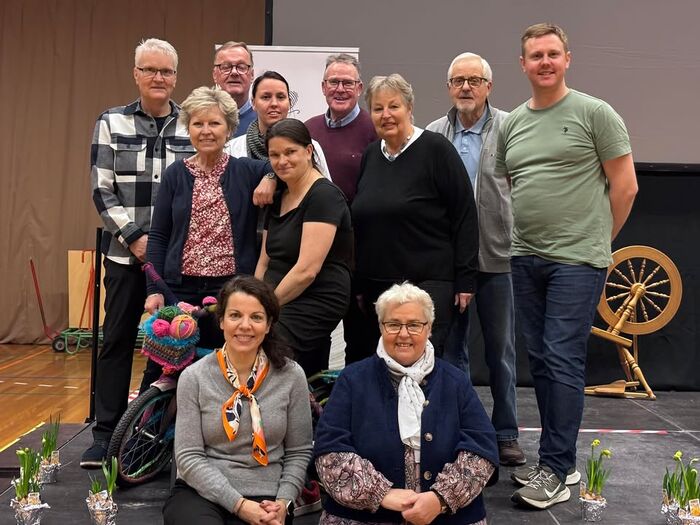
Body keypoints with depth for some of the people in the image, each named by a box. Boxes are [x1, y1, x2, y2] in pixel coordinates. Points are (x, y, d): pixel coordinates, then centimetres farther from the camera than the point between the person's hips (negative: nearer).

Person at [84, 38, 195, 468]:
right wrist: (135, 237, -10)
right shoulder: (112, 123, 5)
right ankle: (105, 434, 14)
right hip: (126, 252, 0)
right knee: (117, 340, 4)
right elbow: (102, 190, 1)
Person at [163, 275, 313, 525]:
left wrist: (283, 502, -8)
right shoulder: (194, 377, -3)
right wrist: (238, 503, -14)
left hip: (264, 497, 1)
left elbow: (299, 452, 6)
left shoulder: (291, 376, 0)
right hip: (200, 492, 0)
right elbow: (189, 456, -5)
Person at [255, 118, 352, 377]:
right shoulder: (278, 199, 18)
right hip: (281, 307, 9)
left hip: (313, 305, -9)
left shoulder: (324, 195, -10)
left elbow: (307, 270, -17)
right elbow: (265, 262, 19)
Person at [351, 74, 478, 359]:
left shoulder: (436, 149, -6)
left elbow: (465, 215, -8)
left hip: (428, 282, -6)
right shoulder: (370, 155, 12)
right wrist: (358, 285, 15)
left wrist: (465, 279, -11)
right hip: (375, 284, 6)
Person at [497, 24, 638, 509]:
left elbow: (625, 185, -1)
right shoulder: (511, 124, 12)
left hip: (577, 261, -6)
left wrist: (597, 241, 5)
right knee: (541, 362, 10)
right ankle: (561, 458, 23)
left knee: (563, 362, -6)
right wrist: (523, 233, 14)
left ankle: (556, 472, 3)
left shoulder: (594, 113, -3)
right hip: (526, 259, 6)